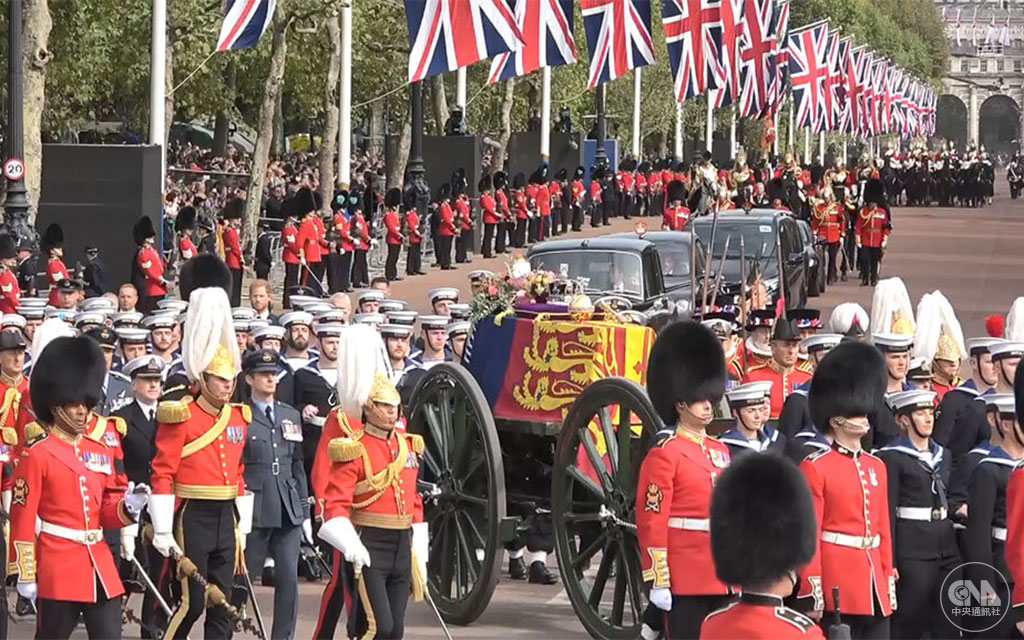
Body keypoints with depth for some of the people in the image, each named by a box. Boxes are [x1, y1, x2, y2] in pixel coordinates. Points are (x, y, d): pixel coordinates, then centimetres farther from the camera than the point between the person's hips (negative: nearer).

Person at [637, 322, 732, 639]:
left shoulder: (720, 452, 14)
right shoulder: (665, 454, -9)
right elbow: (652, 522, -12)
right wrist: (657, 581, -16)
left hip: (719, 579, 7)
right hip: (683, 579, -7)